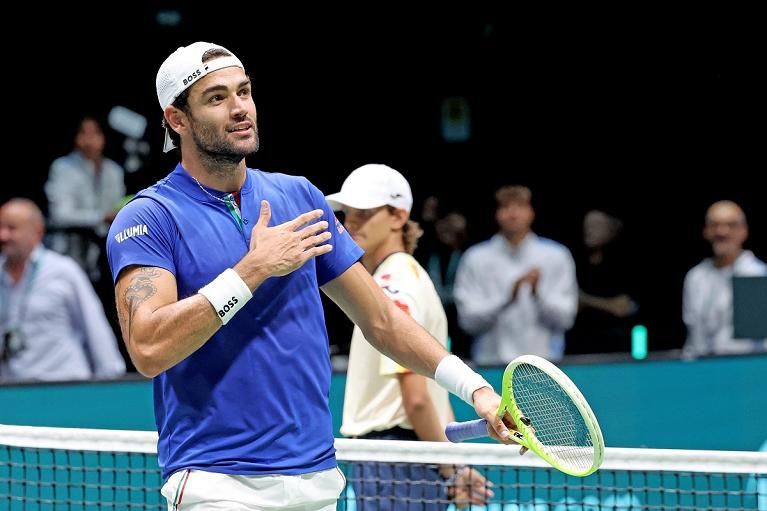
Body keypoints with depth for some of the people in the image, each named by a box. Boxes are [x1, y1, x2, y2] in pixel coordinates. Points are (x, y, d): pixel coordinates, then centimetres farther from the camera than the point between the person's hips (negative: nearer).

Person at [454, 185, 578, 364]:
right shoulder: (476, 259, 2)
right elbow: (468, 319, -4)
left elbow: (565, 318, 1)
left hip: (545, 363, 1)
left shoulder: (556, 257, 5)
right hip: (492, 364, -1)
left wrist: (539, 293, -16)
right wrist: (508, 296, -17)